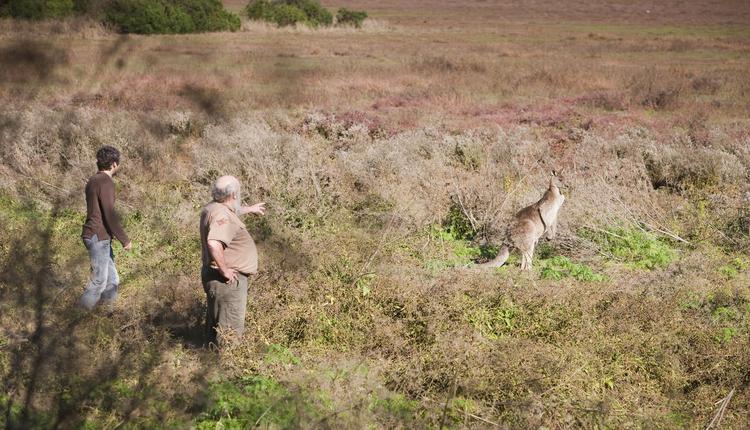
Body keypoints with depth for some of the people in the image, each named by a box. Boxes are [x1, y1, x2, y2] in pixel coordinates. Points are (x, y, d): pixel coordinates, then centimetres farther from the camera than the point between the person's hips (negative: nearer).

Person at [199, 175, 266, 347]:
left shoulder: (212, 208, 9)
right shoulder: (222, 215, -24)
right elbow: (214, 243, -40)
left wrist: (249, 209, 48)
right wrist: (224, 270, -29)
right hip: (228, 280, -11)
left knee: (215, 324, 22)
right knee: (231, 329, -4)